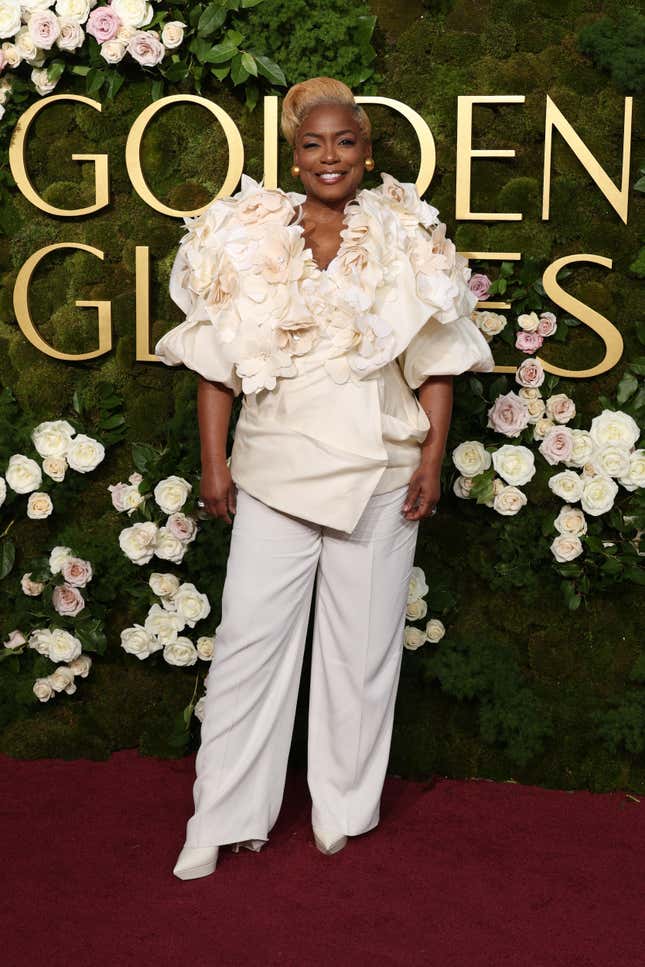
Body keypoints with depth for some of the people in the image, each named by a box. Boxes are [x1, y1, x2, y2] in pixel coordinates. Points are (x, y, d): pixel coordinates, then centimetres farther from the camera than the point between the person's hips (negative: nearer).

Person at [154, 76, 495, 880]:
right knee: (249, 639, -1)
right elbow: (217, 356, 6)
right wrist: (213, 461, 2)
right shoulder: (249, 236, 5)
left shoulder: (406, 237, 4)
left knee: (362, 645, 6)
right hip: (274, 471, 0)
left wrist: (433, 457, -3)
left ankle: (344, 809, 21)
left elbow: (434, 356, 4)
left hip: (378, 474, 0)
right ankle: (224, 820, 8)